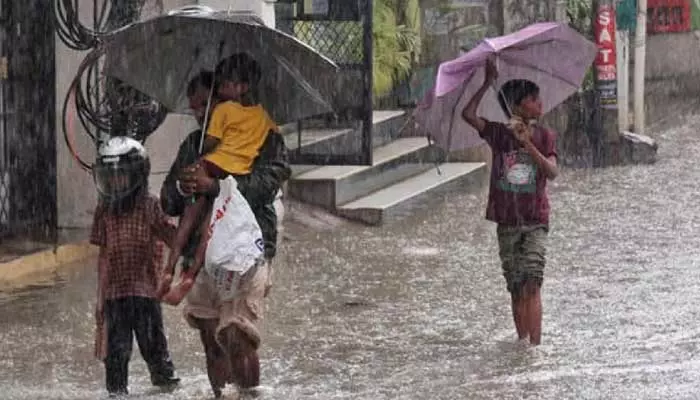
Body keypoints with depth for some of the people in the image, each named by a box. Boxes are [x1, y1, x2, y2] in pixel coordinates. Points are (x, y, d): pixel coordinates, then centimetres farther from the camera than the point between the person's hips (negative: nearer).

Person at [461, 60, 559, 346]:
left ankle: (535, 343, -16)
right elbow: (468, 114, -13)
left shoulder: (544, 136, 1)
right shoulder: (498, 134, 0)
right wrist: (488, 83, -12)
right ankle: (522, 340, 19)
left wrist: (527, 144, -23)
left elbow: (552, 172, -14)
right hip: (508, 223, 1)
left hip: (535, 222, -1)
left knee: (531, 283, -13)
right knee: (516, 288, 7)